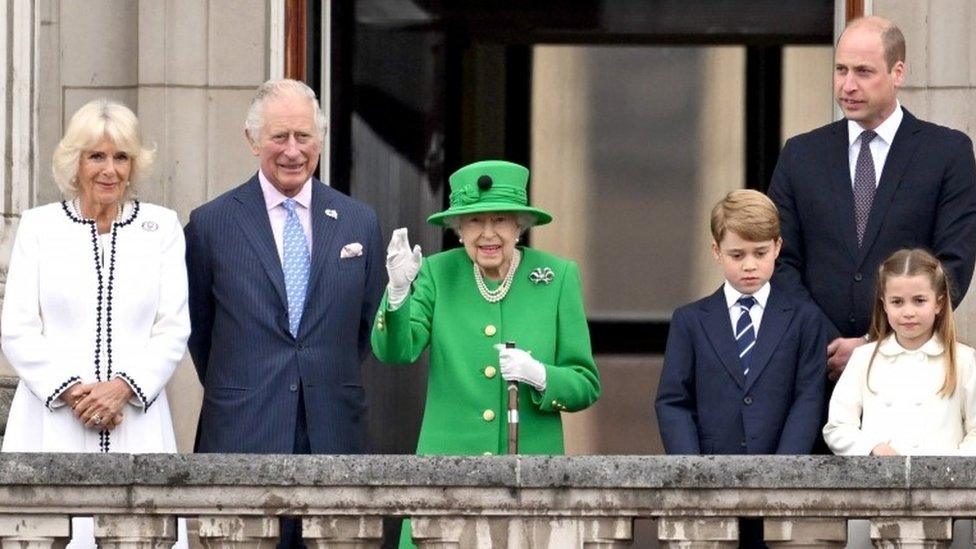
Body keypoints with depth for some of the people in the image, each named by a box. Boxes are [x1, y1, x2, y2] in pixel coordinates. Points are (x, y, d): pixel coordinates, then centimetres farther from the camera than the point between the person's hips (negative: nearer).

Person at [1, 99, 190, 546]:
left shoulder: (162, 228, 11)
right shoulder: (39, 226, 9)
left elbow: (173, 329, 6)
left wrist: (123, 386, -10)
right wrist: (71, 391, -9)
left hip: (137, 421, 1)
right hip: (52, 421, -1)